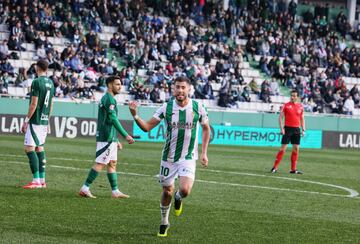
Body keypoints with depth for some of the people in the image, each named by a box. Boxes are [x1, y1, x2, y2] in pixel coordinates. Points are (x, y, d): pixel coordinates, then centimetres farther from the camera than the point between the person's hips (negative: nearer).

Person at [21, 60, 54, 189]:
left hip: (35, 120, -8)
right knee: (39, 148, 13)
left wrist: (26, 120, -10)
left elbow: (34, 104, -16)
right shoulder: (50, 83, 11)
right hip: (44, 121, 8)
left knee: (29, 148, -7)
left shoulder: (37, 82, -13)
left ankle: (36, 180, -13)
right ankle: (42, 180, 12)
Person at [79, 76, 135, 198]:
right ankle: (85, 188, -8)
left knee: (112, 163, 11)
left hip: (109, 138, 10)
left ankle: (115, 191, 15)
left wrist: (116, 140, 26)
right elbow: (113, 119, -22)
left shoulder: (105, 98, 19)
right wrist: (126, 135, -23)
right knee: (100, 163, -9)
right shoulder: (109, 99, -13)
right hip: (107, 138, -10)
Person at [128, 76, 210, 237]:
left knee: (185, 190, -20)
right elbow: (147, 127, -5)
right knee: (167, 192, 9)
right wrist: (135, 115, -24)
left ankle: (178, 198, 18)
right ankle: (164, 223, 33)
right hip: (169, 157, 1)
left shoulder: (198, 108, -7)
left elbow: (206, 128, 10)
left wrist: (204, 153, 6)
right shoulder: (166, 107, -7)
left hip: (188, 158, -1)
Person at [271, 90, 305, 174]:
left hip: (296, 129, 4)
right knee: (283, 148, -6)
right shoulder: (286, 105, -2)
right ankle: (275, 167, -1)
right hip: (288, 128, -4)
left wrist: (303, 130, 6)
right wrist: (281, 128, -11)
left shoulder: (300, 106, 8)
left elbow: (302, 119, 15)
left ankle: (293, 169, 10)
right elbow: (280, 117, -2)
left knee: (296, 149, 3)